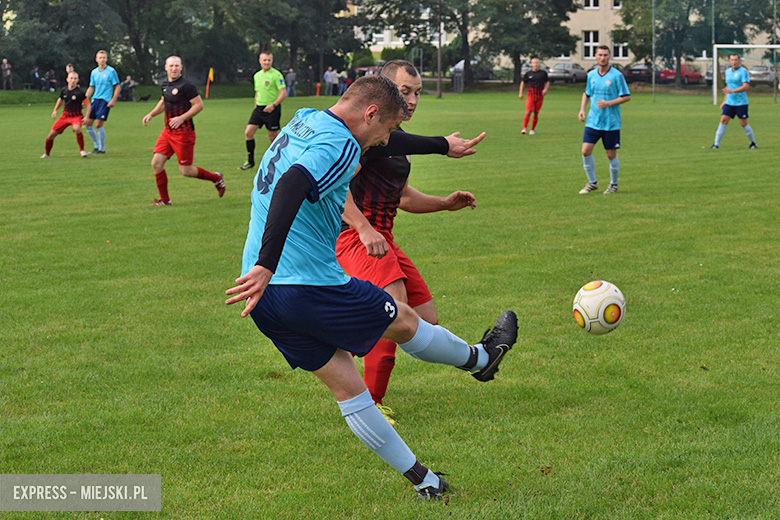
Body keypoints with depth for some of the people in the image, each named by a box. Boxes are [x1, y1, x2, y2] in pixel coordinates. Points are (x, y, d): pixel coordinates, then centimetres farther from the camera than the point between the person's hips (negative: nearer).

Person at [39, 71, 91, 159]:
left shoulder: (80, 92, -15)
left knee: (76, 128, -37)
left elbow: (88, 104, -9)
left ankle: (82, 150, -20)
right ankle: (46, 153, 24)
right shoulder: (64, 90, 0)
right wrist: (55, 110, 18)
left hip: (76, 116, -5)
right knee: (52, 134, 1)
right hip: (65, 115, 5)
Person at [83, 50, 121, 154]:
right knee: (88, 124, 3)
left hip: (105, 101, -6)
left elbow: (117, 87, -4)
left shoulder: (111, 71, -5)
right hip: (95, 100, 6)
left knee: (98, 124, -13)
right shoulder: (94, 72, 11)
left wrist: (113, 100, -13)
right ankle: (97, 146, 19)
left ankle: (102, 149, 1)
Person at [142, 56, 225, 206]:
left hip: (183, 132, -8)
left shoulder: (186, 85, -15)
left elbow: (199, 105, -16)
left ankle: (216, 178, 20)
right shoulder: (166, 84, 10)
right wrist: (151, 114, 14)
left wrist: (182, 118, -22)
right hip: (168, 131, 8)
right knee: (156, 163, -1)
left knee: (185, 171, -3)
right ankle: (164, 199, 11)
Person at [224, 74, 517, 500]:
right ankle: (479, 359, 43)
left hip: (266, 298, 9)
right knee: (404, 321, 17)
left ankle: (420, 479, 22)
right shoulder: (340, 146, -16)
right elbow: (291, 187, -33)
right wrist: (266, 266, -39)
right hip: (311, 287, -9)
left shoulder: (301, 123, 12)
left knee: (346, 385, 13)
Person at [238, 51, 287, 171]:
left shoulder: (276, 75, -8)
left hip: (272, 109, -6)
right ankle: (250, 161, 3)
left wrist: (273, 105, -25)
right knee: (248, 132, -5)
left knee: (272, 136, -1)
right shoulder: (257, 75, 13)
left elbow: (283, 93, -14)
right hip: (259, 108, 6)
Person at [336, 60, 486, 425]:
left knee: (426, 323, 6)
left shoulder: (397, 138, 19)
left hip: (381, 238, 10)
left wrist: (445, 203, 17)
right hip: (355, 235, -9)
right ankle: (370, 405, -18)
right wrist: (364, 229, -28)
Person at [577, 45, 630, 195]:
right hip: (593, 121, 4)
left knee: (611, 155, 3)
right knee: (586, 151, -6)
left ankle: (613, 184, 23)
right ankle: (592, 182, 11)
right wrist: (582, 109, 8)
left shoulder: (617, 75, -9)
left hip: (611, 123, -4)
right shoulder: (591, 75, 7)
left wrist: (608, 103, -17)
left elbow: (627, 97, -8)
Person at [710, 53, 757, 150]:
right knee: (723, 120, -5)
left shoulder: (743, 71, -10)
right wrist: (724, 101, 20)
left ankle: (753, 143, 17)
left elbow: (746, 86, -20)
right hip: (729, 102, 6)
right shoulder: (728, 71, 12)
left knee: (743, 123, -1)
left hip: (741, 103, -6)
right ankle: (716, 144, -5)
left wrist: (732, 91, -25)